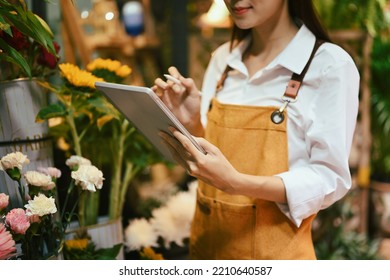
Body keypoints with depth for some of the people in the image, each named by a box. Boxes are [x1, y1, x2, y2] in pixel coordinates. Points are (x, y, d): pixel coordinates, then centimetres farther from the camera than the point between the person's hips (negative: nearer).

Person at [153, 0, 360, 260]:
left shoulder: (330, 65, -14)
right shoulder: (223, 58, 2)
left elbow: (330, 180, -16)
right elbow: (214, 155, 9)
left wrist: (236, 183, -27)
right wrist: (191, 122, -10)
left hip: (274, 251, -5)